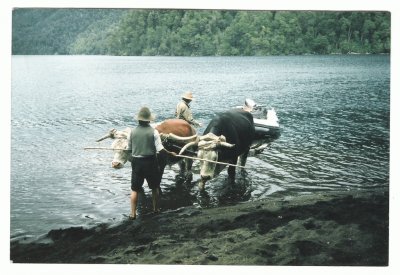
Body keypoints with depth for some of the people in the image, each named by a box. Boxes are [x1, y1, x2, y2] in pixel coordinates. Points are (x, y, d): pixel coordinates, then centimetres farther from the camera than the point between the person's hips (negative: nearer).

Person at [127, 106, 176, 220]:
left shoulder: (133, 131, -5)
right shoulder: (153, 132, -11)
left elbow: (129, 148, 4)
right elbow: (160, 149, -16)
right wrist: (170, 153, -1)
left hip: (136, 162, 1)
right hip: (150, 162, -1)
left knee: (134, 189, 7)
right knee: (155, 187, 19)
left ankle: (132, 213, 3)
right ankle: (155, 209, 28)